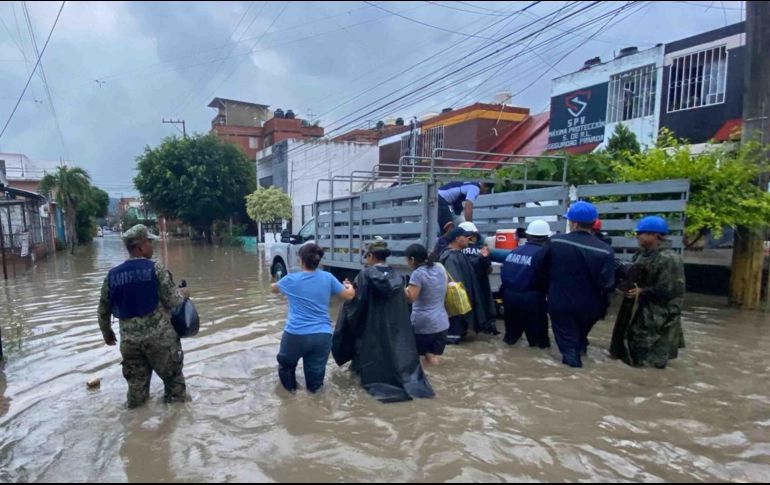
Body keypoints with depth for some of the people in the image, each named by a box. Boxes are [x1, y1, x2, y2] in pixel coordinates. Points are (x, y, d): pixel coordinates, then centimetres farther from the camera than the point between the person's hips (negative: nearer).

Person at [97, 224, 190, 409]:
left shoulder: (112, 275, 3)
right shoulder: (155, 268, -12)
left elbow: (103, 311, 11)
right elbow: (172, 301, -14)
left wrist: (107, 333, 27)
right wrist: (183, 293, 8)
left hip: (129, 339, 5)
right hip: (159, 336, -4)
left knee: (136, 384, 18)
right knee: (173, 375, 14)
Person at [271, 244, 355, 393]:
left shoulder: (291, 279, -1)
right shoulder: (327, 277, 1)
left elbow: (274, 289, 21)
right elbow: (349, 296, 9)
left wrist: (274, 284, 45)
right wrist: (349, 286, 32)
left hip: (296, 335, -1)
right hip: (322, 335, 1)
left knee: (286, 363, 31)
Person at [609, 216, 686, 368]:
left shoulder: (668, 259, -22)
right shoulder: (643, 254, 7)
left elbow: (668, 290, -25)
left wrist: (642, 292, -21)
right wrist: (625, 286, -3)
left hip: (657, 313, -9)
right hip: (637, 306, 9)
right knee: (634, 335, 21)